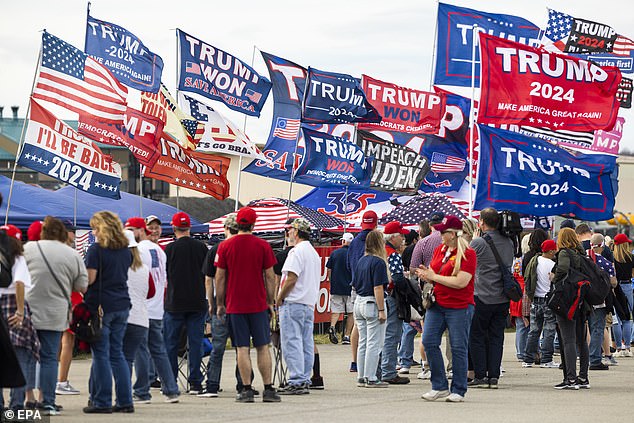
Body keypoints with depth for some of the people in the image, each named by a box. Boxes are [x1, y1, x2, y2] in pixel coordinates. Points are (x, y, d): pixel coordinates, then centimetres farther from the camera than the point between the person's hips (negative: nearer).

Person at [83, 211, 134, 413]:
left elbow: (89, 279, -13)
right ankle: (125, 401, 8)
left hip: (100, 306, -6)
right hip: (122, 305, 6)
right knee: (117, 353, 11)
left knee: (101, 355, -2)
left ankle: (102, 402, -1)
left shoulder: (96, 250, -10)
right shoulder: (125, 250, 10)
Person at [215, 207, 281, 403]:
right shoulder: (263, 246, -2)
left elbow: (220, 278, 1)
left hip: (235, 305, 0)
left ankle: (247, 390, -2)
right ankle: (268, 389, 4)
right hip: (259, 304, 0)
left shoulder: (225, 246, -1)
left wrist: (220, 304, 9)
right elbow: (270, 276, 1)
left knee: (242, 348, 1)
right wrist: (270, 302, 9)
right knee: (263, 347, 6)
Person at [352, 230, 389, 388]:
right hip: (372, 304, -8)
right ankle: (371, 378, -4)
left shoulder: (361, 261, 10)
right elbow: (378, 288, -18)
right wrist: (381, 310, -17)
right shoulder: (378, 262, -14)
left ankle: (362, 377, 15)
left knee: (363, 342, 12)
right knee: (374, 343, -3)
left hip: (359, 302, 8)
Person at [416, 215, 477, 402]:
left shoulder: (467, 254, -11)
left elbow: (461, 282, -19)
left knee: (458, 348, -1)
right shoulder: (439, 249, 12)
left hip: (459, 307, -7)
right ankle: (440, 386, 8)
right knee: (429, 341, -2)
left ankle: (458, 391, 9)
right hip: (437, 304, 7)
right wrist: (426, 274, -4)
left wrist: (433, 276, -13)